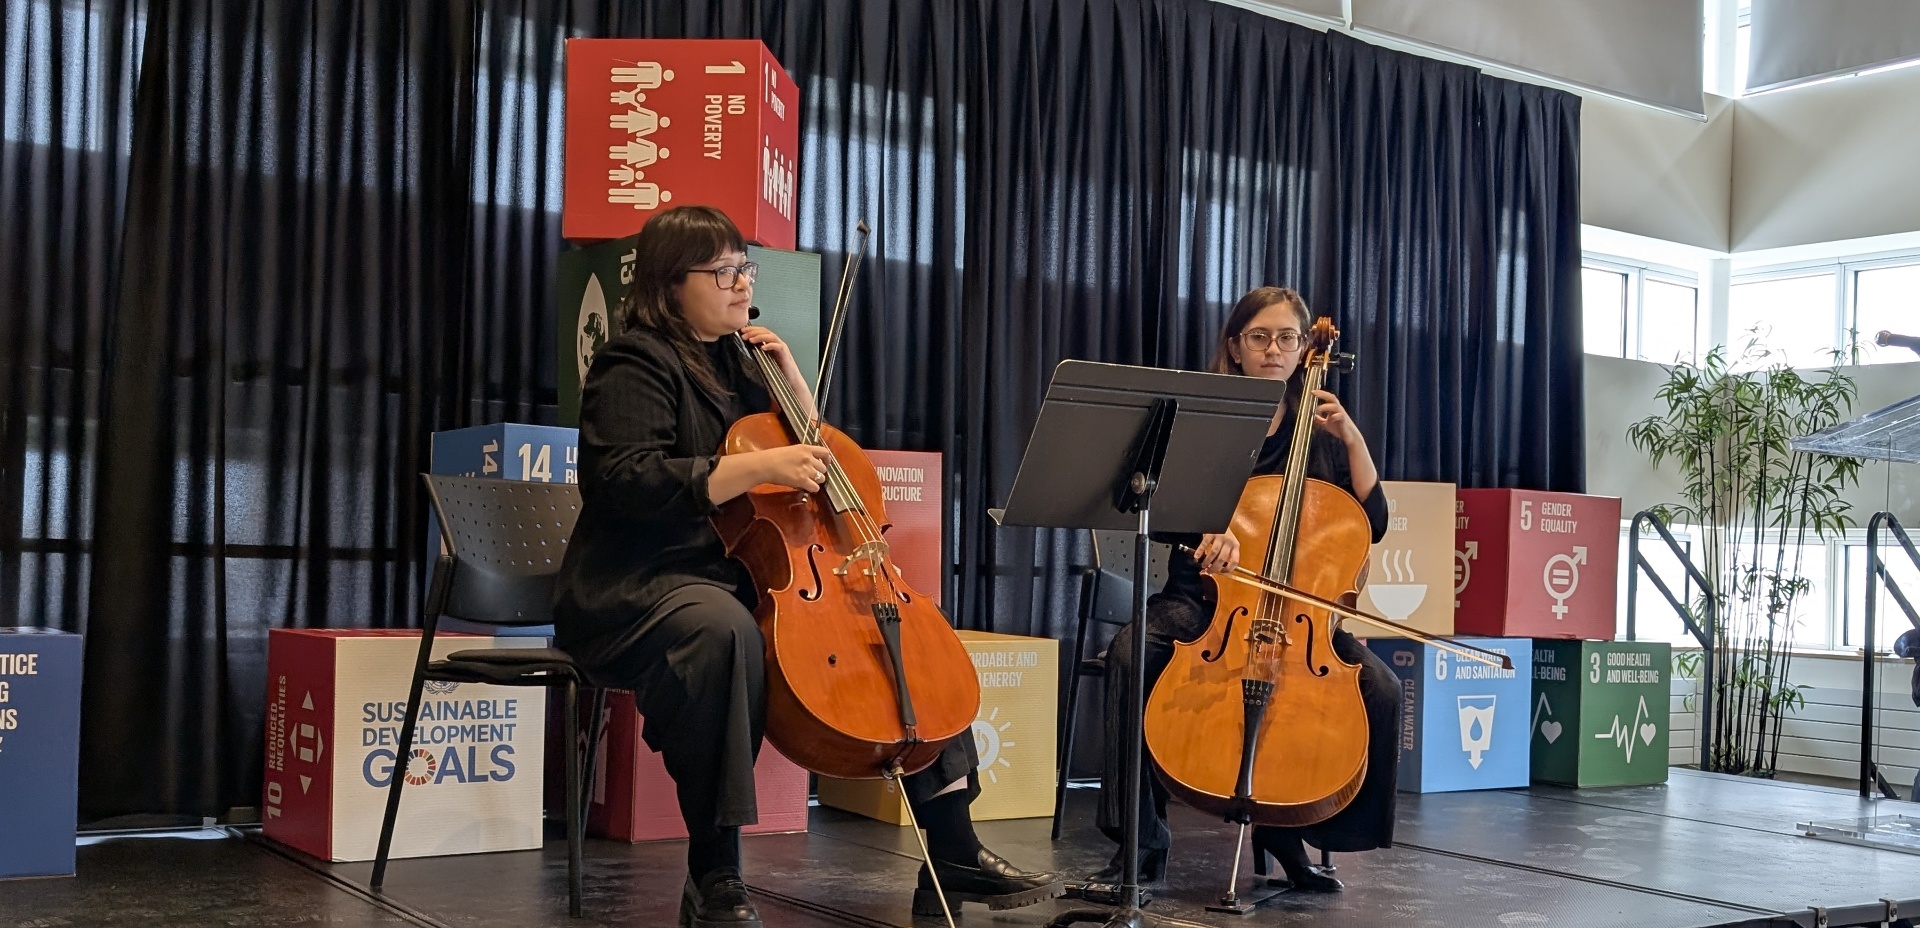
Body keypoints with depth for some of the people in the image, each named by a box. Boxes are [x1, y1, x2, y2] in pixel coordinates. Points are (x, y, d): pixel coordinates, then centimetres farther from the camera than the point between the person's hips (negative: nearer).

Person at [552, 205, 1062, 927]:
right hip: (644, 587, -8)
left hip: (751, 576, 9)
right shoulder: (636, 363, -6)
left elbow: (810, 451, 26)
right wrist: (757, 467, -27)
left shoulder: (735, 361, 19)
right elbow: (626, 483, -21)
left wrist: (792, 381, 9)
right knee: (723, 630, -42)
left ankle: (954, 857, 0)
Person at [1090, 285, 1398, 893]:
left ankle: (1292, 828, -2)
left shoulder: (1319, 434, 9)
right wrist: (1203, 526, -30)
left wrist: (1353, 439, -5)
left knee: (1381, 690, -23)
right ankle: (1142, 842, -21)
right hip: (1202, 597, -2)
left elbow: (1372, 523, 4)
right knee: (1130, 656, -33)